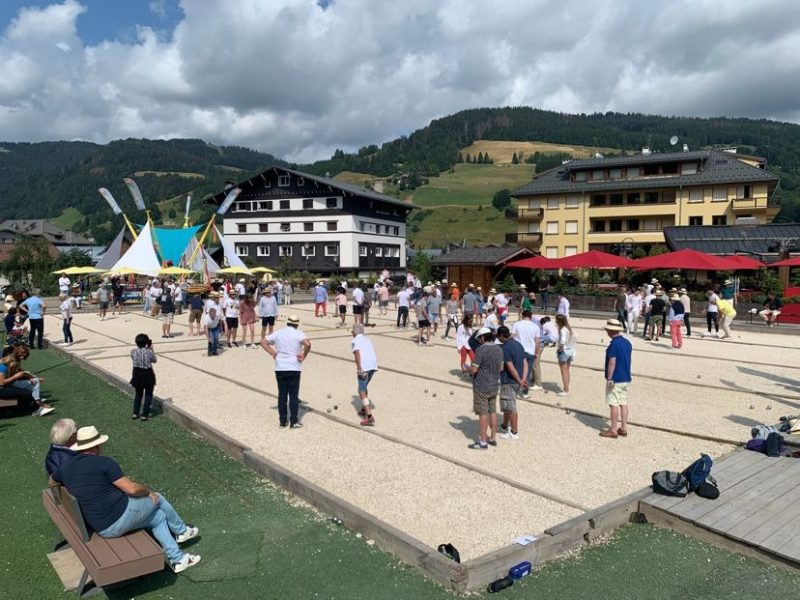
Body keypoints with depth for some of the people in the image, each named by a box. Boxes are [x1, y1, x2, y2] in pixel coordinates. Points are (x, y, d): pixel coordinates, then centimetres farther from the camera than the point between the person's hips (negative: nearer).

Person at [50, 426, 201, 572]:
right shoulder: (104, 462, -16)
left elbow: (52, 482, 29)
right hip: (121, 513, -8)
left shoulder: (65, 468, 5)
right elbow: (132, 489, -17)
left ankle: (177, 559, 26)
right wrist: (149, 491, 3)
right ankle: (181, 531, 41)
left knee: (158, 516, 23)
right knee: (157, 499, 20)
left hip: (103, 528, 8)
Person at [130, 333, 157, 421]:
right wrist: (151, 349, 4)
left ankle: (135, 413, 27)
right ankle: (145, 415, 14)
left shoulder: (133, 352, -9)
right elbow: (155, 360, -1)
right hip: (147, 374, -4)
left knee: (138, 394, 22)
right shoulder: (149, 352, -18)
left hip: (137, 374, 4)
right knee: (148, 395, 11)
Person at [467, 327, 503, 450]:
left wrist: (469, 367, 2)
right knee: (492, 412, 15)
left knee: (483, 414, -1)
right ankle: (492, 438, 24)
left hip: (481, 387, -7)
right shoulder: (499, 349, 3)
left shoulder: (481, 350, -20)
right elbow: (501, 368, 12)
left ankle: (482, 442, 6)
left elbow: (473, 369, -19)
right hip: (494, 386, 7)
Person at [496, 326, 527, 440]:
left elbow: (510, 368, -22)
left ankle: (514, 432, 11)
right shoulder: (518, 344, 7)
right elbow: (525, 363, 3)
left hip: (509, 381, -9)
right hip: (517, 382, 9)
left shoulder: (506, 348, -19)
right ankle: (504, 427, 34)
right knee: (507, 406, 22)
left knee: (510, 407, 2)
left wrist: (520, 381, -13)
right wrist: (523, 379, -5)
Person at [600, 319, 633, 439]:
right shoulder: (627, 342, 9)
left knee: (614, 404, -2)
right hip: (626, 378, 9)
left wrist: (609, 378, -17)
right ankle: (623, 428, 17)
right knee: (623, 403, 12)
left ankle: (613, 430, 3)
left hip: (615, 380, -9)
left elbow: (612, 362, -21)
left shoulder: (614, 344, -18)